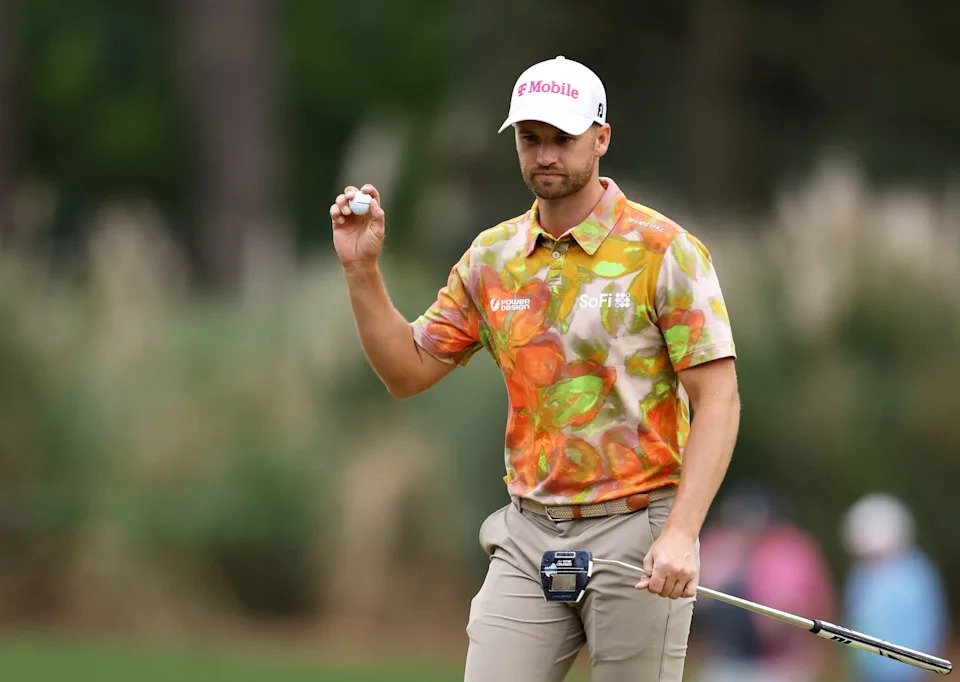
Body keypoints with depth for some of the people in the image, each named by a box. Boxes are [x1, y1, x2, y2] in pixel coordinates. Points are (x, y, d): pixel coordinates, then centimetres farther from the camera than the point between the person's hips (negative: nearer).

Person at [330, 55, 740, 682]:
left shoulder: (665, 251, -7)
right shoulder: (492, 257, 9)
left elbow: (718, 399, -11)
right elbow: (408, 370, 14)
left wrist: (680, 534, -21)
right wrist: (362, 270, -1)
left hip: (633, 533, -4)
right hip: (527, 536, 4)